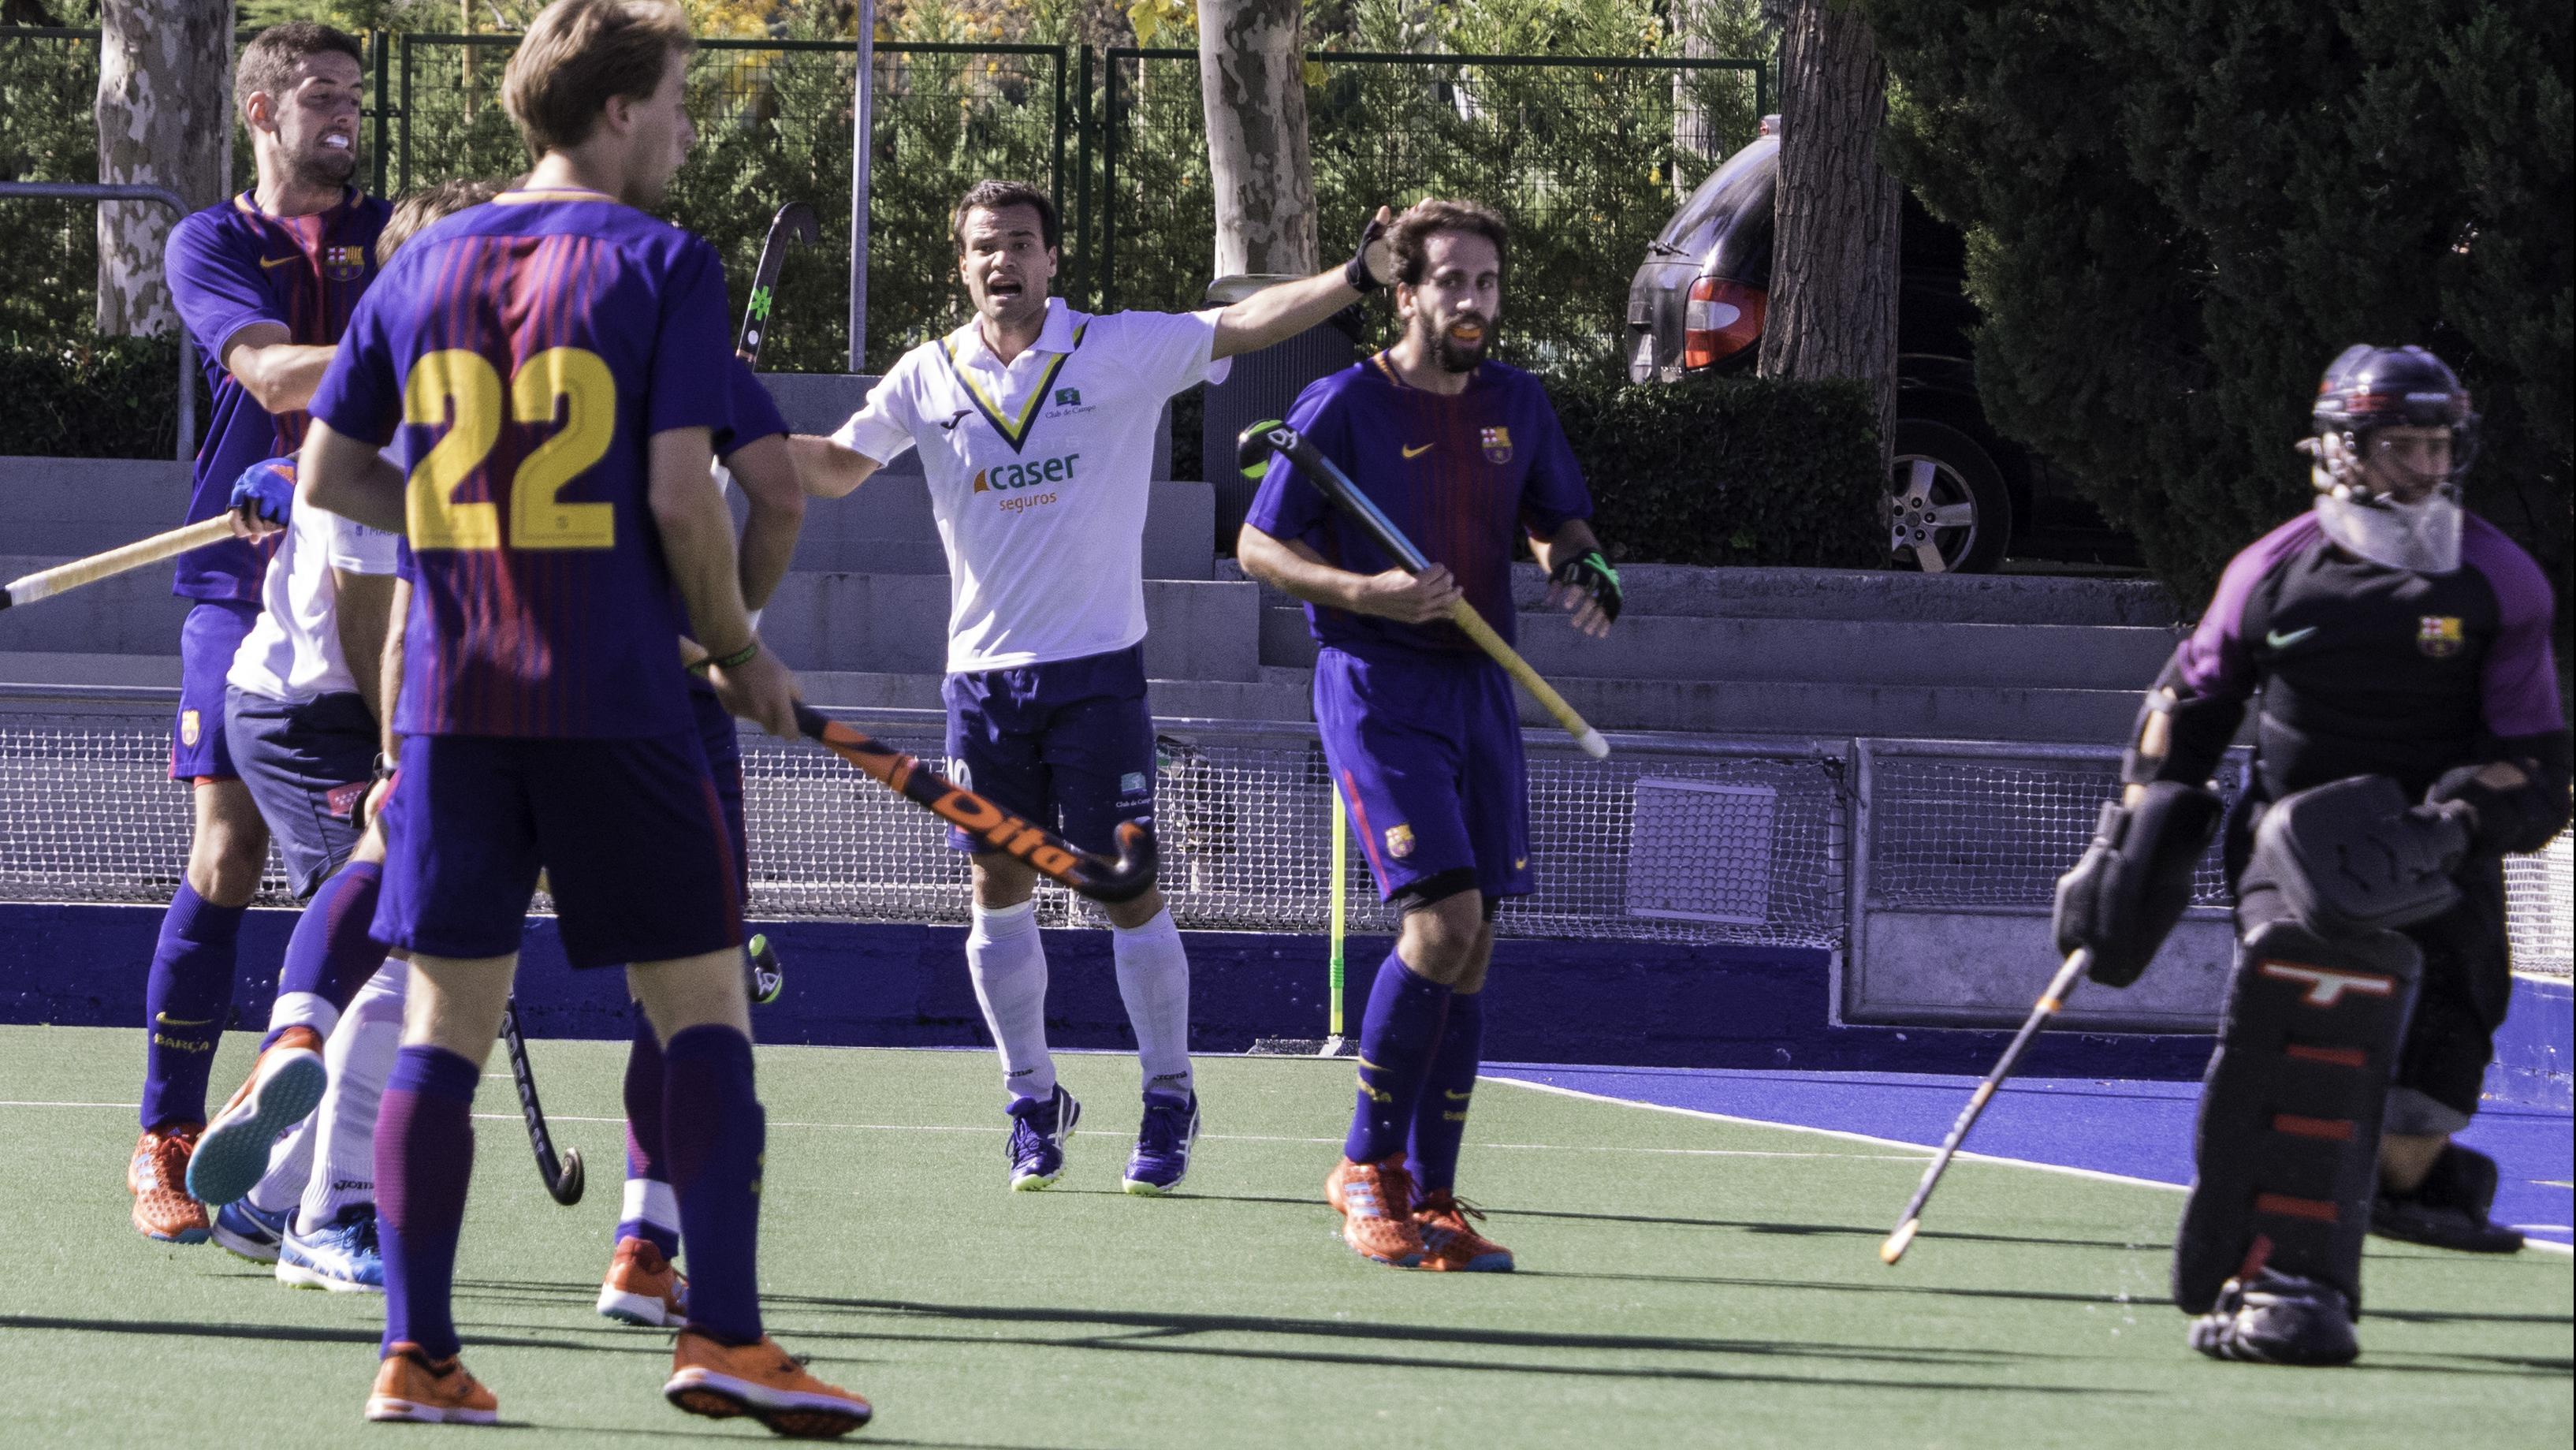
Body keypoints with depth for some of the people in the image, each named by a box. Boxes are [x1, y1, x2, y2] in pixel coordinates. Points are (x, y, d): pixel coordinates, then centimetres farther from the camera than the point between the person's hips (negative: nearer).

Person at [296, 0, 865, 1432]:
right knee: (704, 1004, 3)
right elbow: (679, 496, -12)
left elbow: (328, 476, 12)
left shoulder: (426, 264, 10)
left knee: (448, 1020, 8)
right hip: (615, 701, -4)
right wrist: (741, 651, 2)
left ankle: (418, 1354, 3)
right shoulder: (664, 264, -6)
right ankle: (723, 1335, -6)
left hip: (455, 703, 5)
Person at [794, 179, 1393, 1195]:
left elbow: (1247, 323, -11)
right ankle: (1033, 1101, 17)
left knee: (1129, 887, -5)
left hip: (1096, 670, -3)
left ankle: (1169, 1101, 8)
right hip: (983, 677, 3)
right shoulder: (929, 378, 6)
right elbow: (835, 469, 10)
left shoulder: (1121, 352, -2)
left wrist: (1358, 275, -25)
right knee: (999, 889, 4)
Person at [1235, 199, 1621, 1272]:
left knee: (1470, 949, 3)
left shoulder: (1515, 404, 9)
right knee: (1441, 919, -19)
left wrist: (1581, 571, -1)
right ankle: (1367, 1165, -3)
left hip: (1479, 688, 6)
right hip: (1374, 687, -6)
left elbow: (1560, 525, 22)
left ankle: (1430, 1198, 10)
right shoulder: (1344, 406, -7)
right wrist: (1365, 592, -20)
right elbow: (1259, 545, -4)